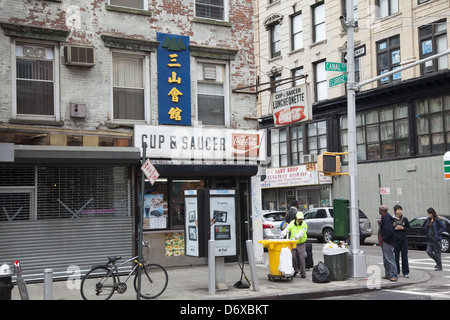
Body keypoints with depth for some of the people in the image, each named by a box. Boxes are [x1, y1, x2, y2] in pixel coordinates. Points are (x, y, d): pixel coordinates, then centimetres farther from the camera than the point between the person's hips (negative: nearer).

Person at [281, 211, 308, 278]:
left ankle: (303, 273, 2)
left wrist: (295, 237, -39)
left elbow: (301, 233, -22)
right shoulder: (292, 223, 3)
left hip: (301, 243, -3)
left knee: (302, 258, -6)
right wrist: (282, 235, -26)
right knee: (293, 257, 2)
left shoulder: (304, 224, -8)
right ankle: (295, 270, 22)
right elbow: (287, 229, -8)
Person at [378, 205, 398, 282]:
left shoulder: (386, 218, -20)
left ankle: (394, 276, -9)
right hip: (384, 242, 11)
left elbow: (390, 230, -29)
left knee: (390, 259, -10)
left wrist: (384, 238, -20)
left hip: (387, 242, -11)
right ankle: (388, 275, 24)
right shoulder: (384, 217, 13)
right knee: (385, 259, 17)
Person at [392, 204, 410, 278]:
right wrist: (395, 228, -13)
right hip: (395, 240, -1)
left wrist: (402, 228, -8)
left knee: (404, 256, 2)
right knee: (396, 257, 2)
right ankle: (396, 272, 13)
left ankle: (406, 272, 10)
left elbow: (408, 228, 9)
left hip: (404, 240, 1)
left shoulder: (404, 219, 3)